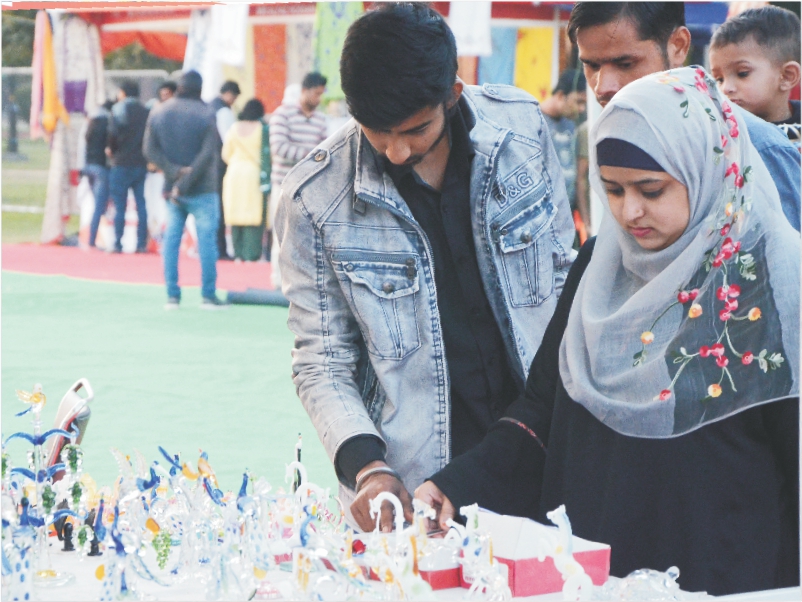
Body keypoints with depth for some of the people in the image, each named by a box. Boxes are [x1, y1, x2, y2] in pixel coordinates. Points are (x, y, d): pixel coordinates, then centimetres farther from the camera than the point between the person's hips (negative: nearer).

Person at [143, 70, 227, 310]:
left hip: (172, 190, 4)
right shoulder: (205, 115, -8)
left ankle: (172, 295, 6)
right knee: (206, 239, 2)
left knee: (171, 239, 8)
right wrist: (186, 182, -15)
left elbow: (150, 150, -2)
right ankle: (208, 295, 3)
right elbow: (208, 154, -16)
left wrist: (175, 172, -9)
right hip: (202, 191, -4)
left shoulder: (158, 113, 4)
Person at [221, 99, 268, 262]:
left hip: (235, 174, 4)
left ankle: (238, 253, 8)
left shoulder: (234, 128, 4)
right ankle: (251, 253, -5)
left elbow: (225, 154, 9)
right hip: (254, 174, -3)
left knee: (236, 214, 7)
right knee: (254, 214, -1)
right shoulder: (262, 129, -7)